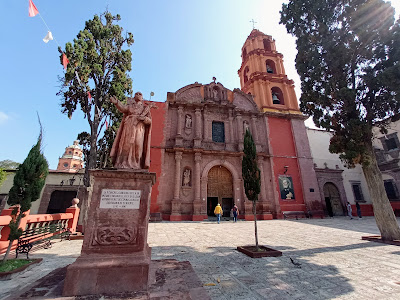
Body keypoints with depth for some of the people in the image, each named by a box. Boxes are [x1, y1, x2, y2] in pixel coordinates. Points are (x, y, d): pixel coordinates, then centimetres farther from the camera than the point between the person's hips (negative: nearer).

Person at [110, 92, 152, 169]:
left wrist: (144, 118, -10)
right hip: (128, 128, 1)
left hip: (139, 129, -1)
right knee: (126, 145, -10)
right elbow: (123, 108, -2)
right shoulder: (130, 106, 22)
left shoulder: (146, 108, 21)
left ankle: (135, 165, -17)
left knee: (137, 146, -15)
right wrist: (116, 102, -20)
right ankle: (123, 165, -12)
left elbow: (149, 120, 11)